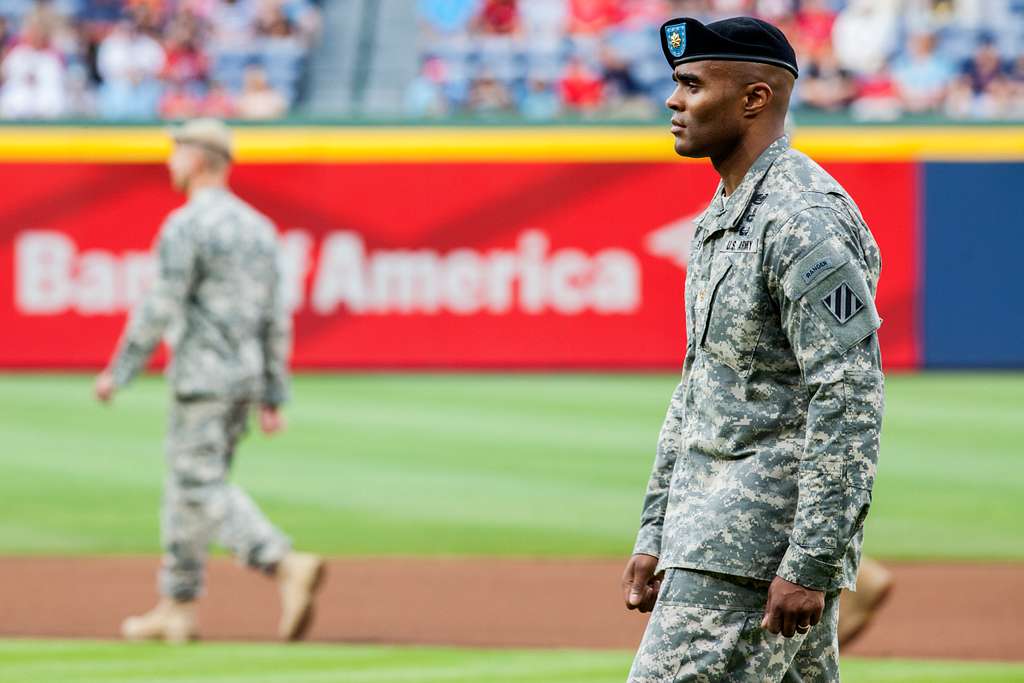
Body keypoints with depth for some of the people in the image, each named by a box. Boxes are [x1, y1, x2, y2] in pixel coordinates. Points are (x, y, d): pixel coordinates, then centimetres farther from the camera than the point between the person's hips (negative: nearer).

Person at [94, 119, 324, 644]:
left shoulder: (186, 225, -11)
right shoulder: (258, 227, 13)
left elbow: (160, 308, -16)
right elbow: (276, 320, 12)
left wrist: (118, 373, -10)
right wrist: (274, 398, 14)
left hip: (202, 376, -8)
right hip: (246, 376, 8)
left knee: (202, 488, -9)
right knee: (188, 484, 15)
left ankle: (288, 566, -27)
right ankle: (177, 609, 18)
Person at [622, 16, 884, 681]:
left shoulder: (805, 220, -16)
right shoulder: (723, 217, 17)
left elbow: (850, 402, -21)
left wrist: (811, 565, -24)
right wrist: (655, 534, 20)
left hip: (769, 538, -10)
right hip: (713, 527, 10)